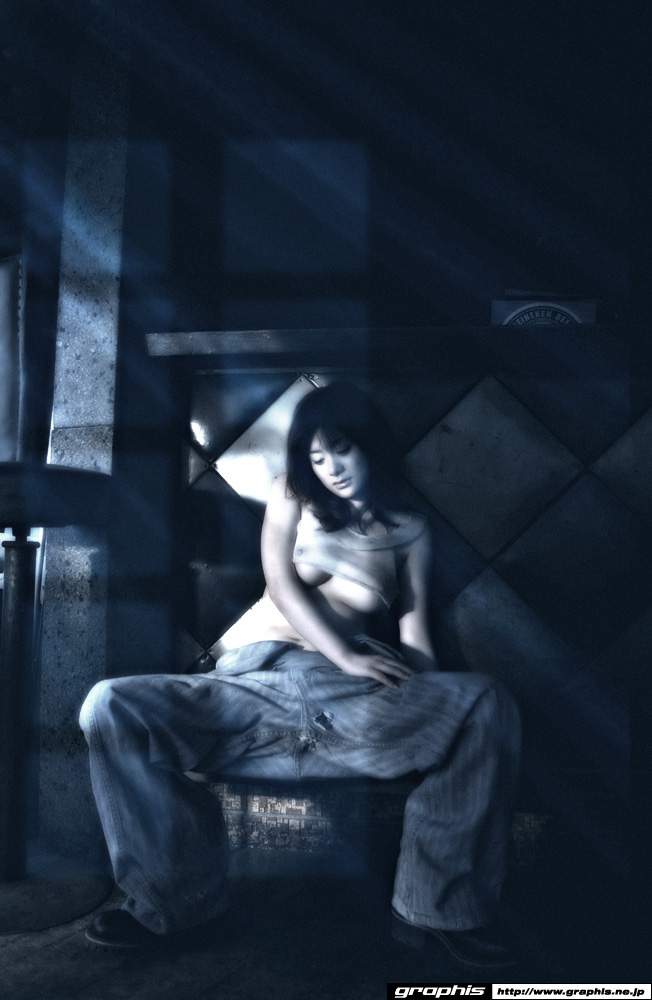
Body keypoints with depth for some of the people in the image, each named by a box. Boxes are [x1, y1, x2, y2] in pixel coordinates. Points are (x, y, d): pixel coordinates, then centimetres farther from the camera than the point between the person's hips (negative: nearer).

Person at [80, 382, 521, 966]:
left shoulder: (409, 529, 16)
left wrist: (436, 710, -11)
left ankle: (441, 907, -17)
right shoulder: (292, 495, 16)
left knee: (487, 705, -28)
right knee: (111, 707, -25)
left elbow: (415, 634, 8)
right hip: (259, 676, 1)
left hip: (352, 697, 0)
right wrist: (348, 658, -14)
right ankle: (174, 894, -7)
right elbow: (282, 584, 1)